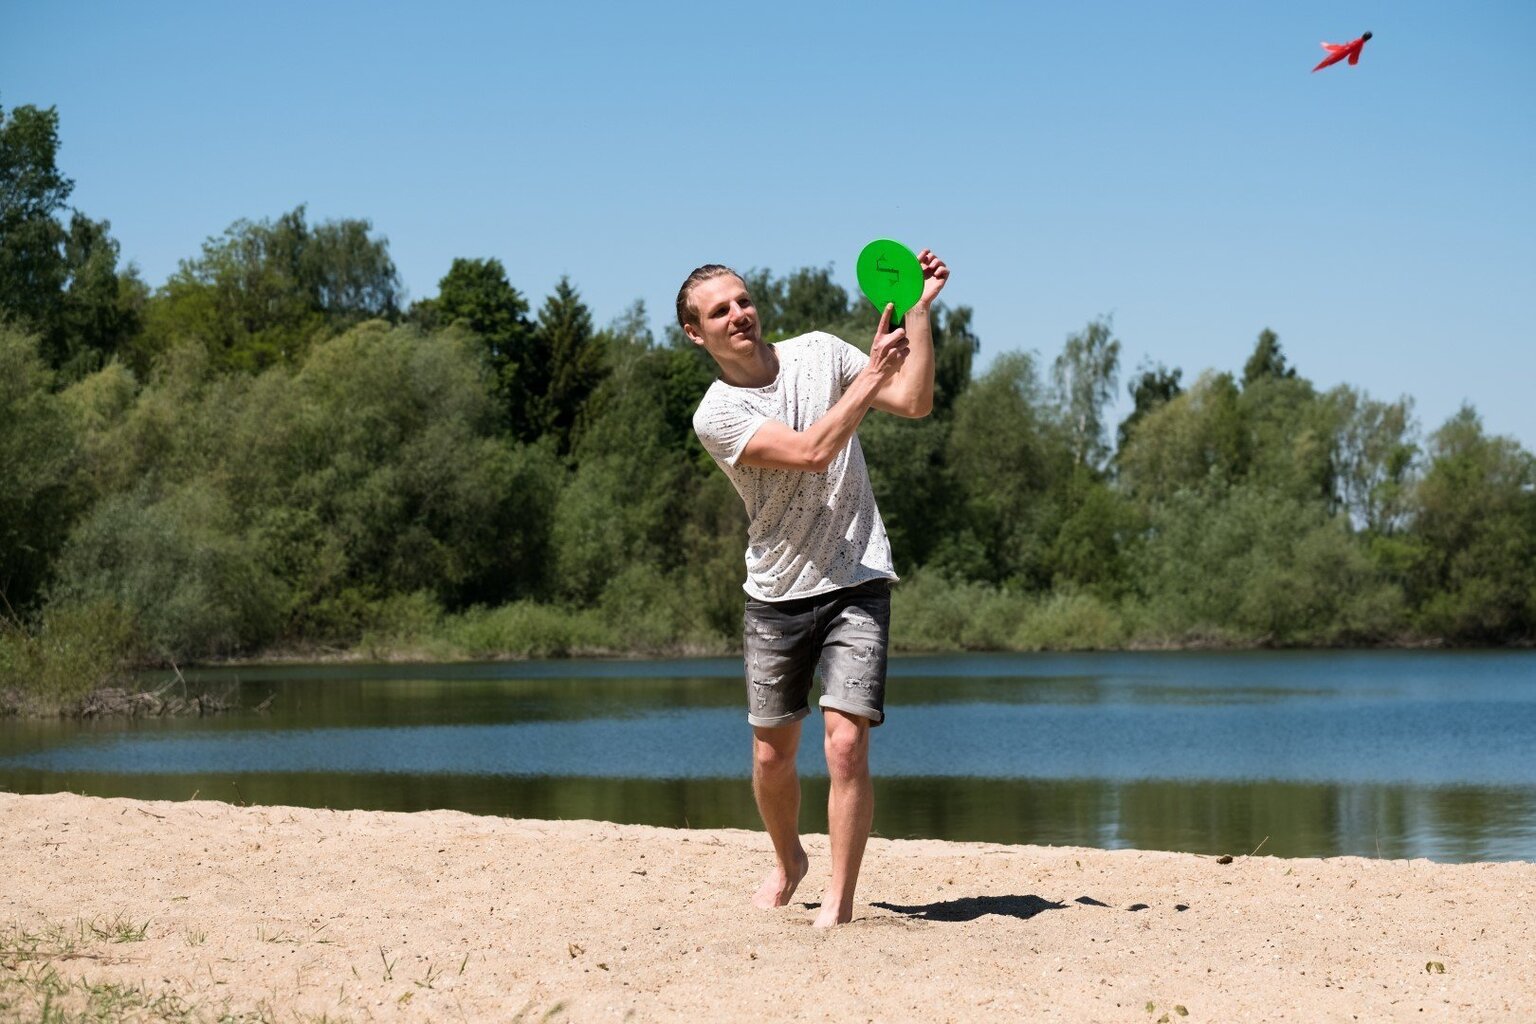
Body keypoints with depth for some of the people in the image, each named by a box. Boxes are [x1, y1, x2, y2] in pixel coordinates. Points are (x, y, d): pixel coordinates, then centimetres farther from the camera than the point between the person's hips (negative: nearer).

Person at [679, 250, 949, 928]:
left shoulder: (817, 352, 2)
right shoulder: (715, 415, -10)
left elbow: (914, 403, -3)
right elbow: (812, 450, -23)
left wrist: (920, 312, -11)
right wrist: (870, 376, -23)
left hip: (856, 583, 0)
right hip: (775, 594, 0)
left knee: (846, 743, -14)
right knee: (772, 755, 10)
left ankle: (839, 901, -5)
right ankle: (788, 861, 39)